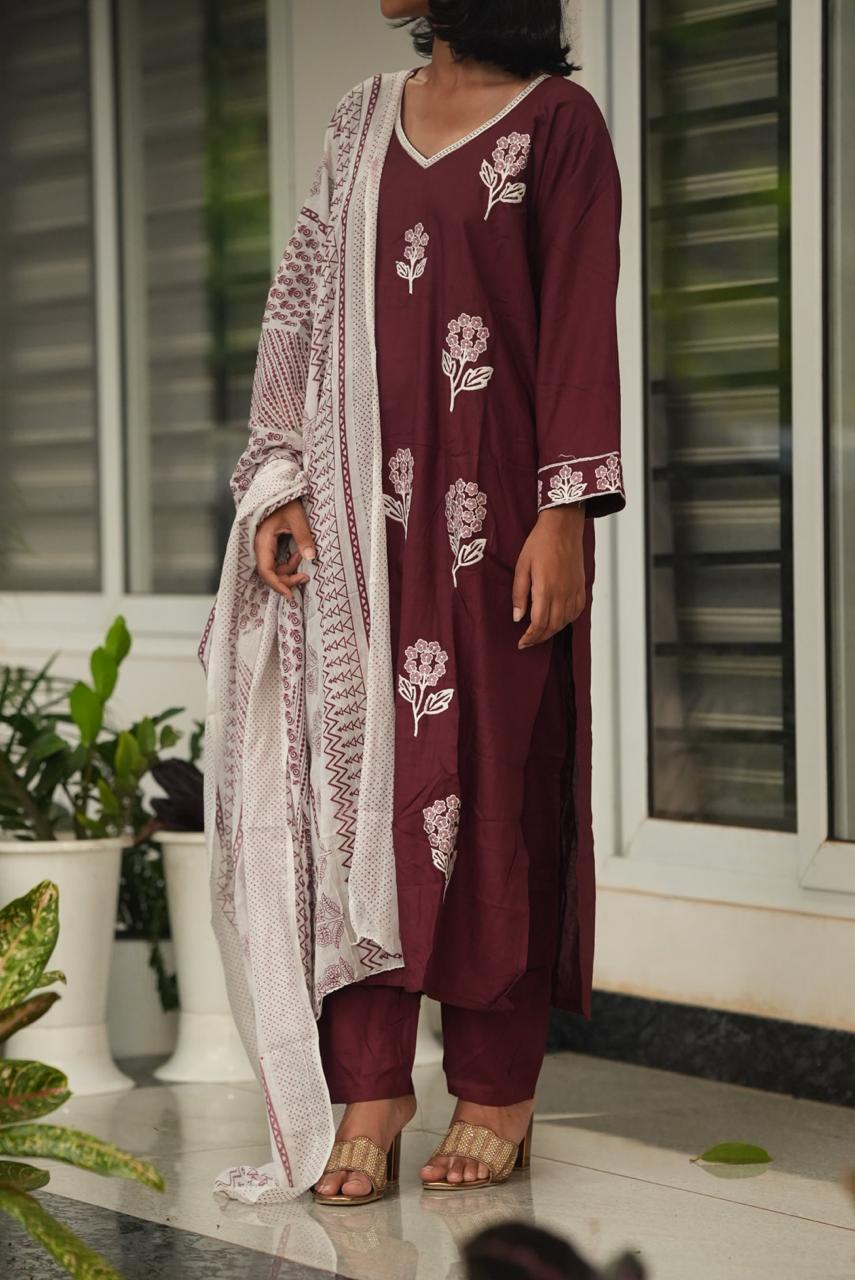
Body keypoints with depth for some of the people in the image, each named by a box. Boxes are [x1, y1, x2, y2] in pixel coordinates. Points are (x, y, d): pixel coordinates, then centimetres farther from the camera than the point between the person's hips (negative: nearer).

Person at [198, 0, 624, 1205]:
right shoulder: (367, 118, 14)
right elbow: (305, 304, 13)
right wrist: (282, 481, 4)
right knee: (359, 771, -1)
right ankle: (369, 1089, 1)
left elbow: (579, 326, -7)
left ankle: (496, 1091, 9)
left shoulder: (556, 120, -2)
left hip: (491, 511, -5)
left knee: (495, 781, 0)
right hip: (366, 508, 5)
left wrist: (565, 515, -13)